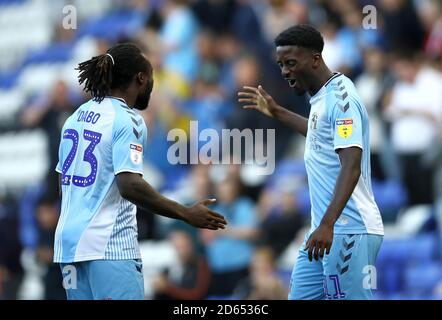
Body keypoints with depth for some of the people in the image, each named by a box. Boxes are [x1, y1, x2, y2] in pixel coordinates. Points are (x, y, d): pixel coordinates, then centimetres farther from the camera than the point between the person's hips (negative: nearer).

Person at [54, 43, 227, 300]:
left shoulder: (77, 117, 15)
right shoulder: (127, 120, -10)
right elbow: (129, 185, -20)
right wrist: (187, 214, -17)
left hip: (67, 243, 8)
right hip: (110, 246, -8)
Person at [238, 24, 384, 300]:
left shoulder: (340, 97, -14)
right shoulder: (321, 96, 14)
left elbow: (351, 167, -24)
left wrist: (327, 224, -33)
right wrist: (277, 112, 43)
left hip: (348, 231, -10)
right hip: (325, 228, 10)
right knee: (300, 296, 7)